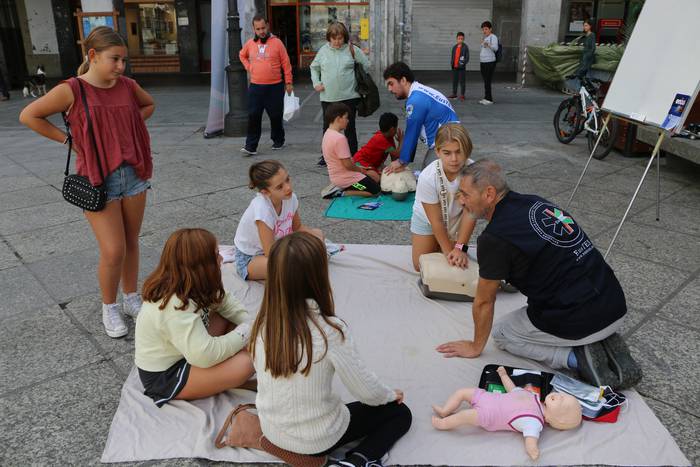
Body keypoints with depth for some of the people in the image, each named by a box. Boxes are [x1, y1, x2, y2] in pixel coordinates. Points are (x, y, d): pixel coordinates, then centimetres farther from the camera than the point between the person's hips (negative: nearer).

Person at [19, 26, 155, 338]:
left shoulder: (128, 86, 1)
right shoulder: (71, 90, -12)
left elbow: (149, 105, 22)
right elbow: (28, 116, -7)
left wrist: (128, 126, 8)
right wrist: (69, 140, -7)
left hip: (134, 175, 5)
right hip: (98, 181, -4)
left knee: (131, 243, 13)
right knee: (113, 251, -5)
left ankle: (132, 299, 31)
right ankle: (109, 308, 18)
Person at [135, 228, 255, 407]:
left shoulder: (188, 285, -7)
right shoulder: (176, 307, -34)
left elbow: (225, 303, 4)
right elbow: (205, 355, -36)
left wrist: (249, 325, -11)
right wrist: (244, 333, -23)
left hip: (181, 354, 9)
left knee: (228, 320, -1)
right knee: (245, 363, -22)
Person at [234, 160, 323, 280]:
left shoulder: (290, 198, -16)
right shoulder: (262, 208, -35)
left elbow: (298, 227, 4)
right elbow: (270, 254, -31)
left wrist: (315, 236, -16)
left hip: (276, 245, 7)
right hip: (248, 259, -7)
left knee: (318, 233, 1)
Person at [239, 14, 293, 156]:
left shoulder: (276, 43, -4)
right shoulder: (250, 43, 6)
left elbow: (286, 63, -2)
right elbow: (242, 55, 26)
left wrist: (288, 82, -3)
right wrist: (248, 67, 9)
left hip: (275, 87, -2)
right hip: (255, 87, 2)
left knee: (276, 116, 8)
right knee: (253, 116, -3)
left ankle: (278, 141, 27)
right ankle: (251, 146, -1)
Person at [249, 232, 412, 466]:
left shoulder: (263, 323, -14)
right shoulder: (330, 330, -29)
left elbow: (274, 378, 2)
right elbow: (367, 392, -18)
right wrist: (391, 394, 4)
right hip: (318, 440, -6)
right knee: (400, 413, 13)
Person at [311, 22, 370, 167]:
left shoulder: (352, 50, -2)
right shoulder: (323, 50, 5)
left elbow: (366, 65, 7)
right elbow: (314, 67, 18)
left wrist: (357, 81, 2)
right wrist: (316, 83, 5)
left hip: (349, 96, -2)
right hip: (328, 97, 2)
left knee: (349, 127, 6)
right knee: (328, 127, 11)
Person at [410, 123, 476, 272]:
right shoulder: (428, 177, -36)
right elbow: (436, 220, -25)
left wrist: (460, 248, -26)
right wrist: (448, 251, -21)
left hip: (457, 218, 1)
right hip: (427, 218, -1)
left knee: (457, 262, 6)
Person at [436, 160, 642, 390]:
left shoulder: (494, 239, -16)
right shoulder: (534, 202, 8)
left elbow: (483, 302, -2)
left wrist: (476, 346, 14)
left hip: (581, 322, -7)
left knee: (502, 334, 17)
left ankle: (575, 357, 0)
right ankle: (605, 341, 12)